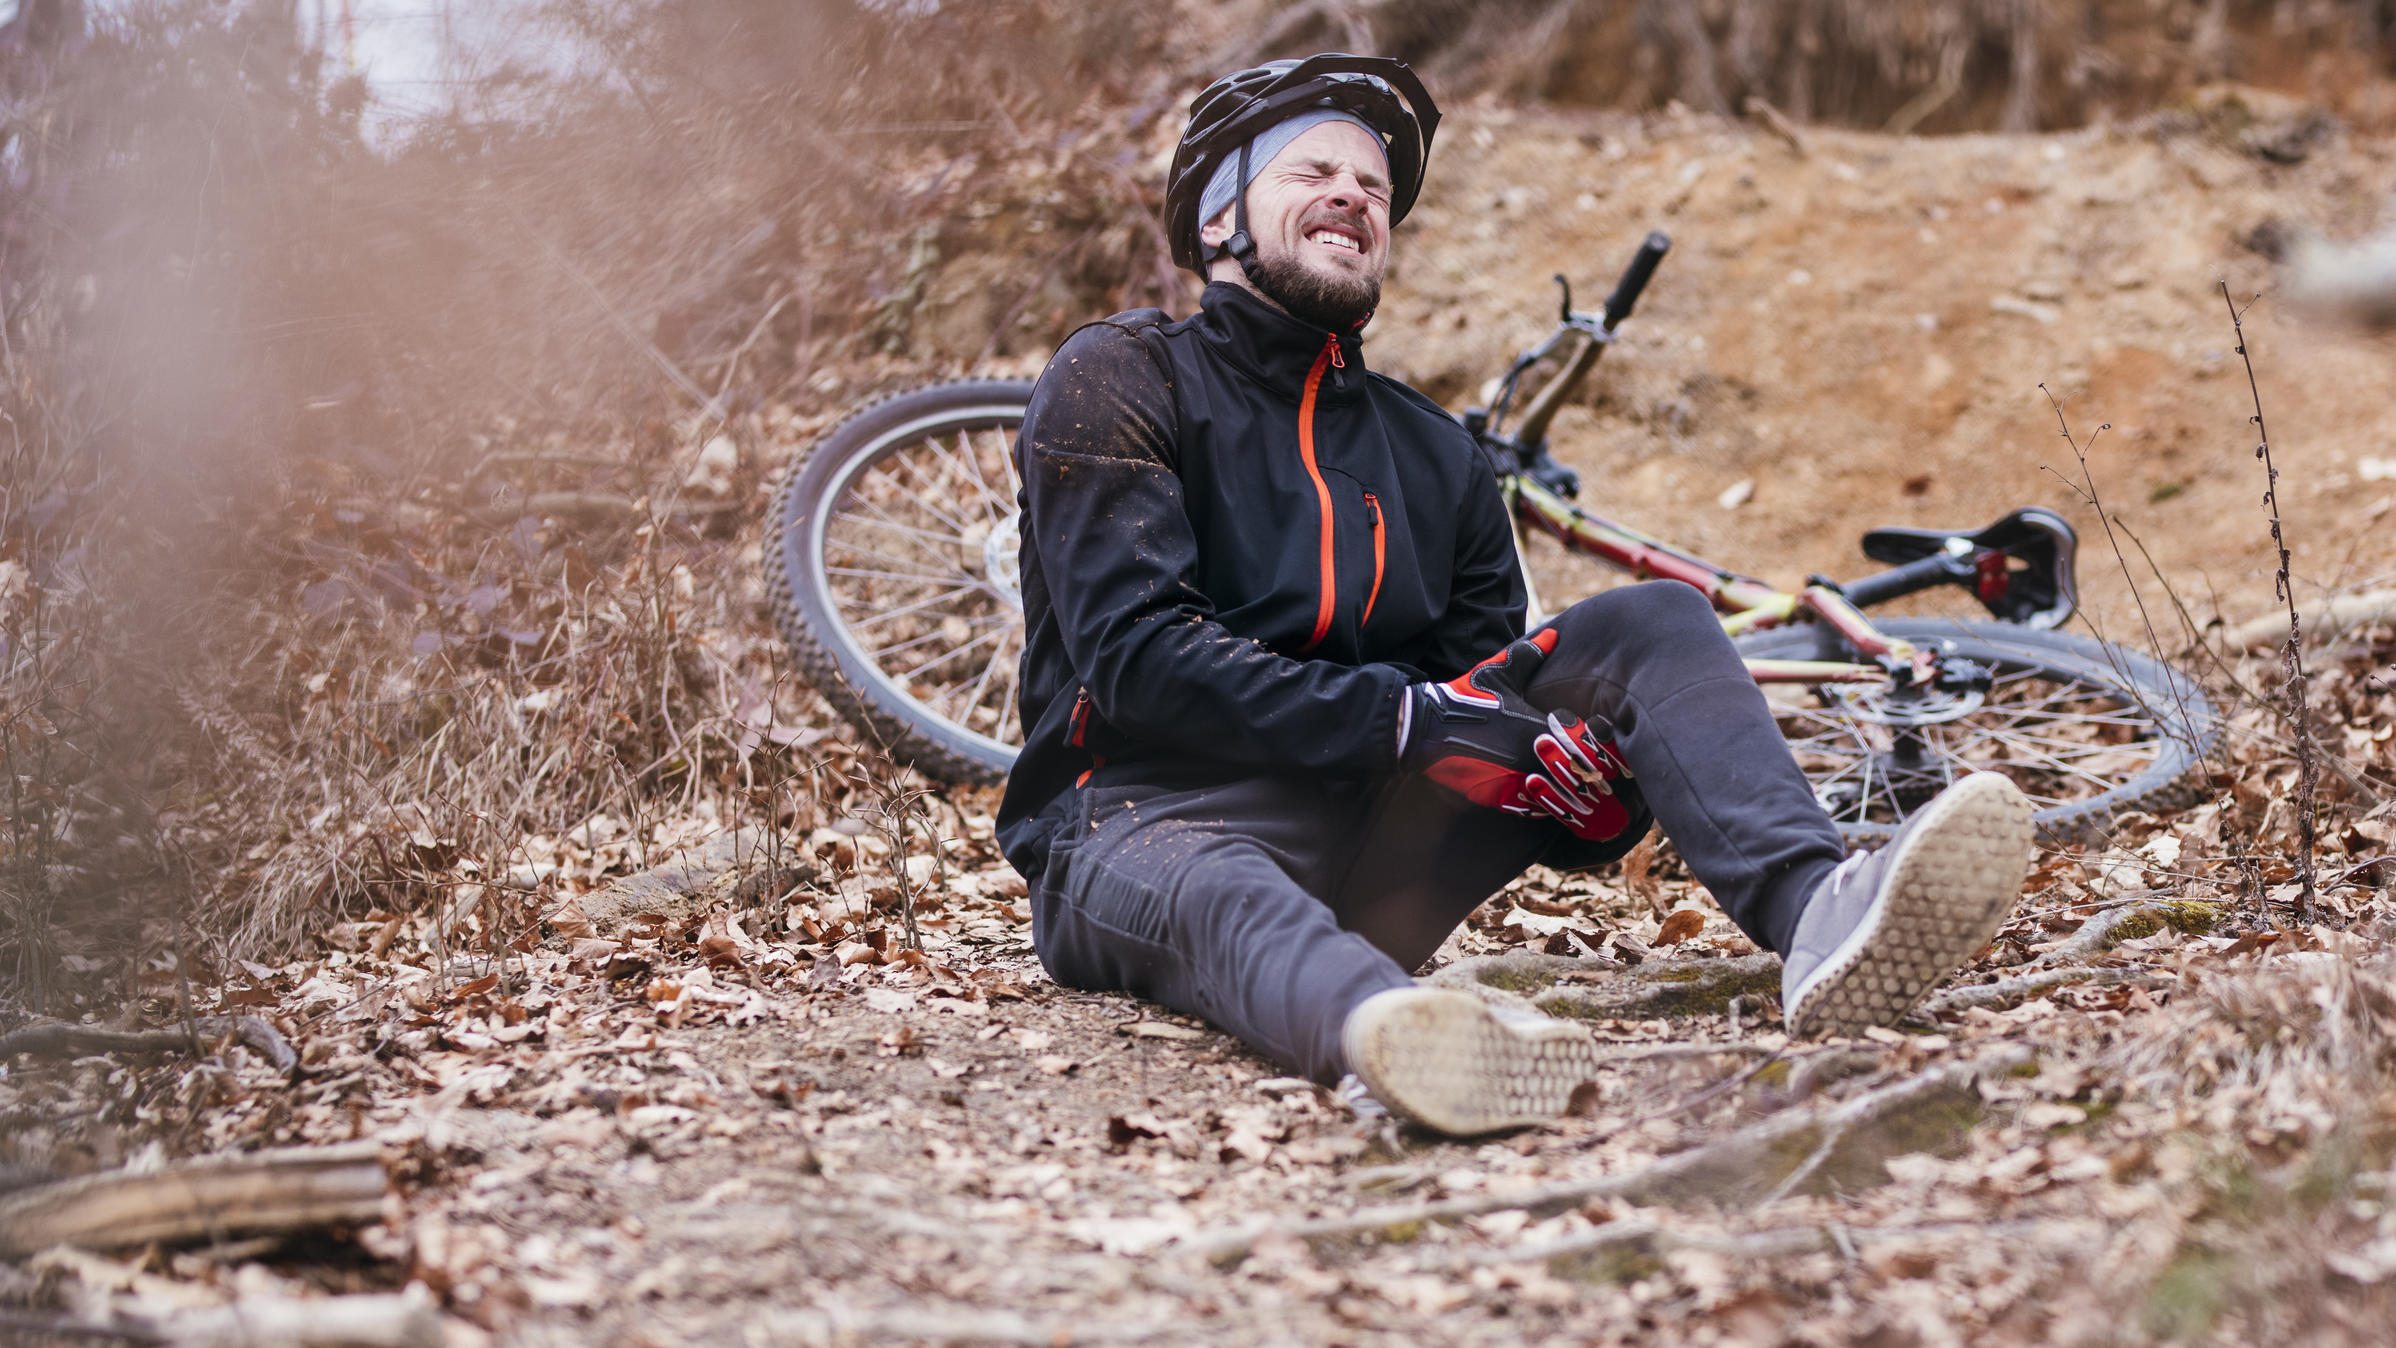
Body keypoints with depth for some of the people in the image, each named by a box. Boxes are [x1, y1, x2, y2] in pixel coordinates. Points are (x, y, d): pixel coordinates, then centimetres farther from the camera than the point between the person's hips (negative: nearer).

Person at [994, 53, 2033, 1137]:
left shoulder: (1436, 457, 22)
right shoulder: (1121, 382, 3)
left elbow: (1485, 708, 14)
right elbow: (1138, 652, -11)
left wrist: (1584, 794, -11)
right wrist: (1408, 719, -20)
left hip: (1376, 852, 5)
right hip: (1152, 814, -5)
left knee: (1648, 623, -11)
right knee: (1217, 899, -42)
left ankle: (1817, 914, -40)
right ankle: (1384, 1031, -78)